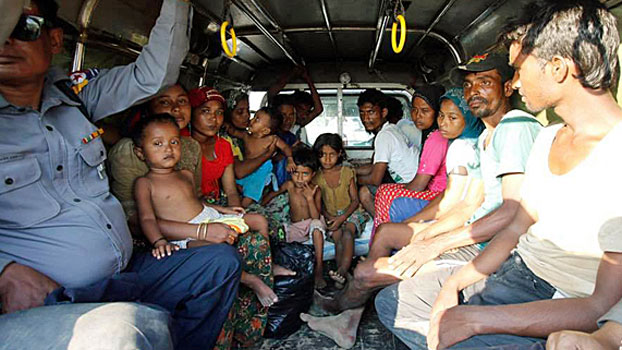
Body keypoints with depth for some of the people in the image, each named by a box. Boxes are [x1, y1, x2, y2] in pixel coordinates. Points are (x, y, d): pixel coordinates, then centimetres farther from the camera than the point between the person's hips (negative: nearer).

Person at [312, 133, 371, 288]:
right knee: (338, 238, -28)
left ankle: (342, 271, -45)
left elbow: (355, 200, -1)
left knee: (347, 232, -33)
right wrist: (329, 216, -13)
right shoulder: (317, 178, 4)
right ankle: (342, 276, -34)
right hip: (331, 216, 2)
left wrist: (342, 218, -17)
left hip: (351, 212, -1)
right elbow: (319, 203, 8)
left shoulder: (347, 172, 0)